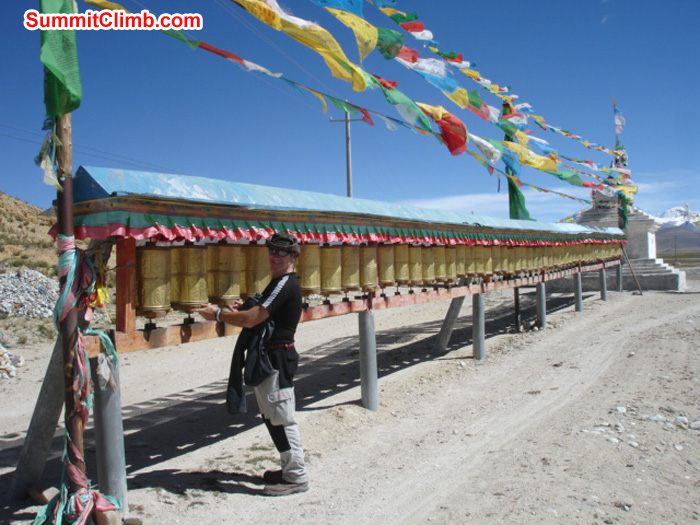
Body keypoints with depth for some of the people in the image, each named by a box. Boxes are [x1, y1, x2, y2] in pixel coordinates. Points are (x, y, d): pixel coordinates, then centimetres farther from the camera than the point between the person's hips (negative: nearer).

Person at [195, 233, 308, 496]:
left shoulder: (286, 284, -18)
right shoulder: (279, 282, 17)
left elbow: (251, 319, -23)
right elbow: (261, 316, 23)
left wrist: (217, 314, -11)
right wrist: (244, 309, 5)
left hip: (277, 358, -11)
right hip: (269, 357, 11)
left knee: (281, 418, -4)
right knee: (273, 417, 18)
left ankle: (296, 477, 7)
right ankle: (290, 468, 30)